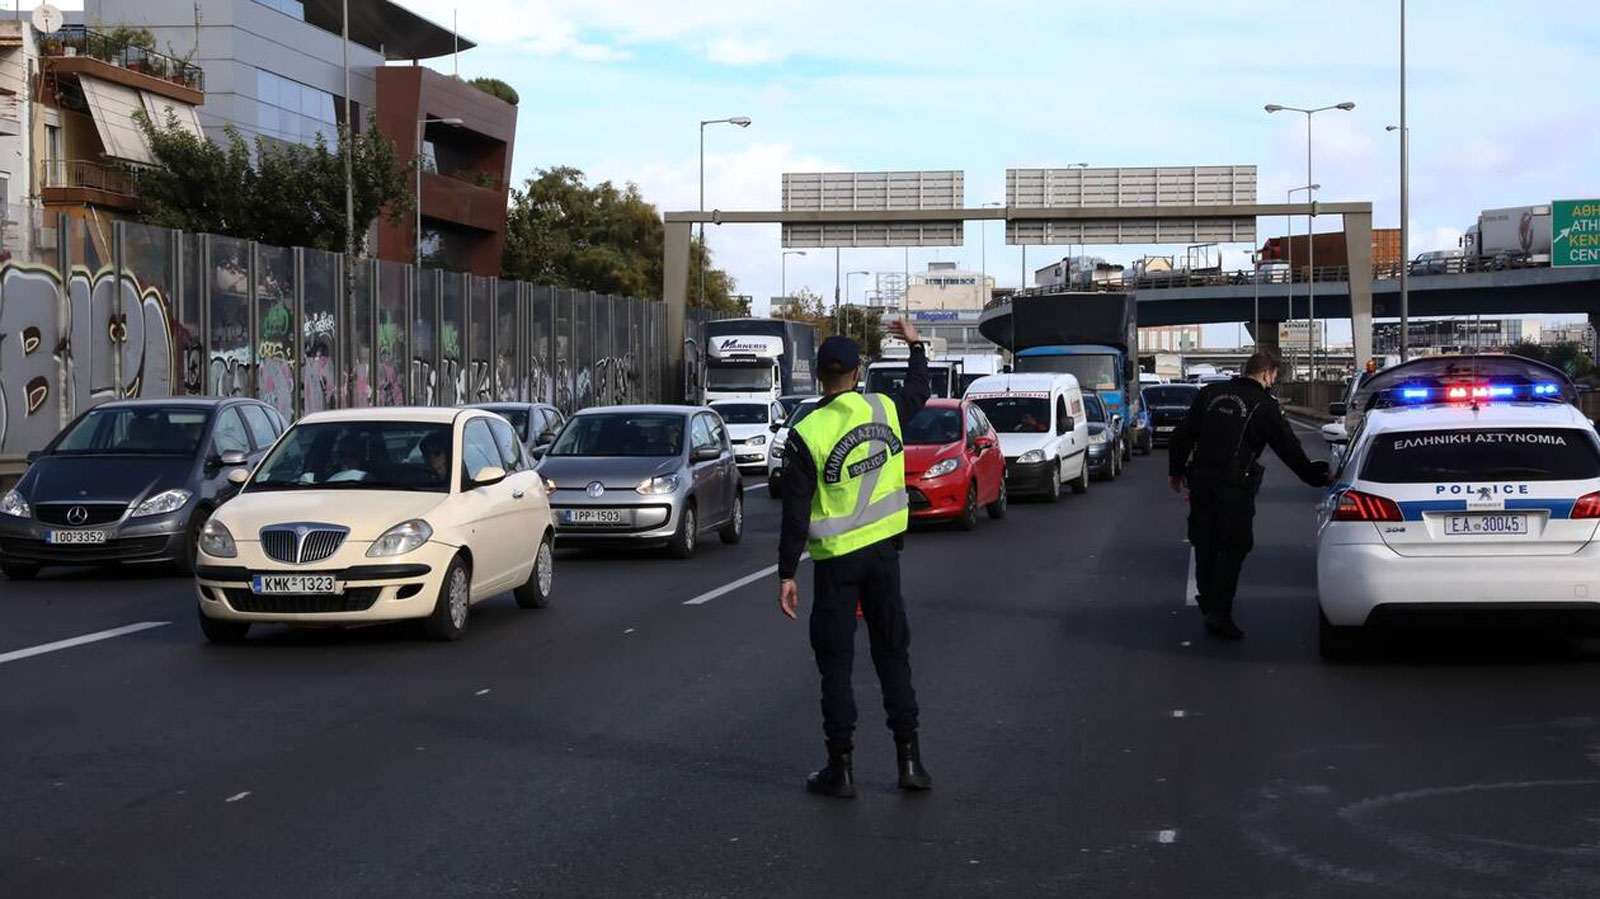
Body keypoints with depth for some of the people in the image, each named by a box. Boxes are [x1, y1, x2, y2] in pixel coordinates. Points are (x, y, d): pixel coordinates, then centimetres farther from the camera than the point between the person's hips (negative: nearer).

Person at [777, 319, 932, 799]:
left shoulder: (805, 436, -14)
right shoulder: (884, 410, -3)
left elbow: (795, 514, -12)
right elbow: (918, 390, 22)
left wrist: (786, 575, -6)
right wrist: (915, 345, 38)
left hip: (836, 561, -4)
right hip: (884, 551, 4)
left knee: (835, 664, 4)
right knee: (893, 654, 13)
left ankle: (841, 767, 6)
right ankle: (909, 757, 13)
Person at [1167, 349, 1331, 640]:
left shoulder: (1209, 393, 9)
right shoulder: (1264, 405, -5)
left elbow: (1182, 436, 13)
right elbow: (1289, 449, -1)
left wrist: (1176, 471, 24)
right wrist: (1316, 477, 11)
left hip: (1200, 480, 5)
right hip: (1235, 485, -5)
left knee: (1205, 546, 16)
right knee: (1232, 548, -1)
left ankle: (1209, 604, 28)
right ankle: (1219, 615, -8)